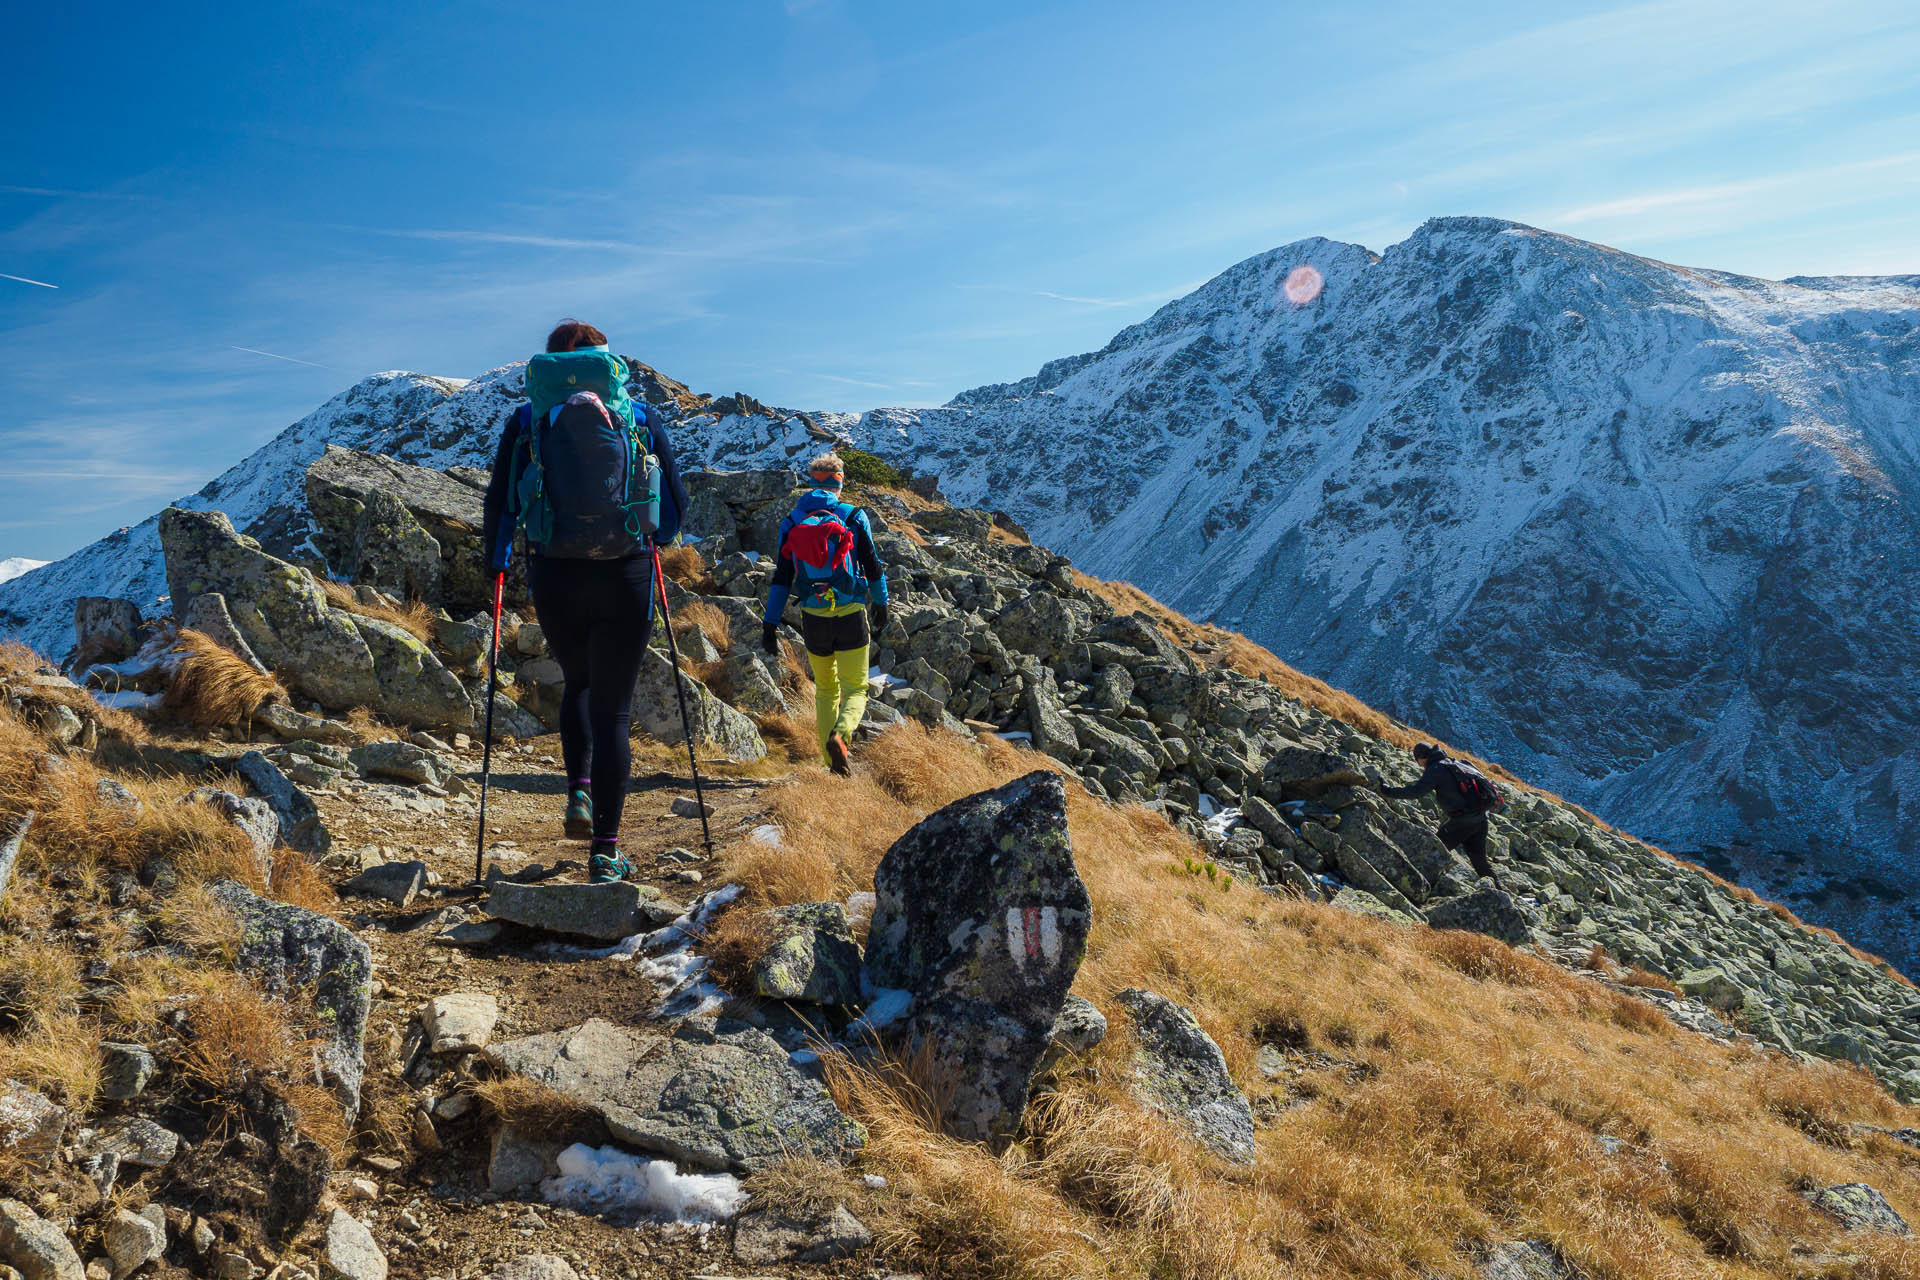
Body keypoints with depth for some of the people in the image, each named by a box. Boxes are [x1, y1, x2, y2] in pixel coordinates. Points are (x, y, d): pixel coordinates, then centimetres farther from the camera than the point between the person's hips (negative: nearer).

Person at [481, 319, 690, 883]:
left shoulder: (525, 420, 4)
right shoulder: (641, 418, 5)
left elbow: (499, 504, 1)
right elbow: (676, 501, 9)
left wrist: (496, 561, 19)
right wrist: (652, 539, 28)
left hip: (554, 579, 1)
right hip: (626, 580, -1)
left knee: (578, 683, 28)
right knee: (611, 708, 6)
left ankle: (579, 792, 11)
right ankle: (605, 852, 6)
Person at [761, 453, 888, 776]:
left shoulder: (791, 523, 4)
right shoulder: (853, 516, -2)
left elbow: (781, 579, 2)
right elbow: (872, 566, 0)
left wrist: (770, 625, 4)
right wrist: (881, 604, 16)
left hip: (813, 619, 3)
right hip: (851, 617, -2)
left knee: (825, 689, 19)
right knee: (855, 689, 6)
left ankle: (833, 761, 14)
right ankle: (839, 735, -24)